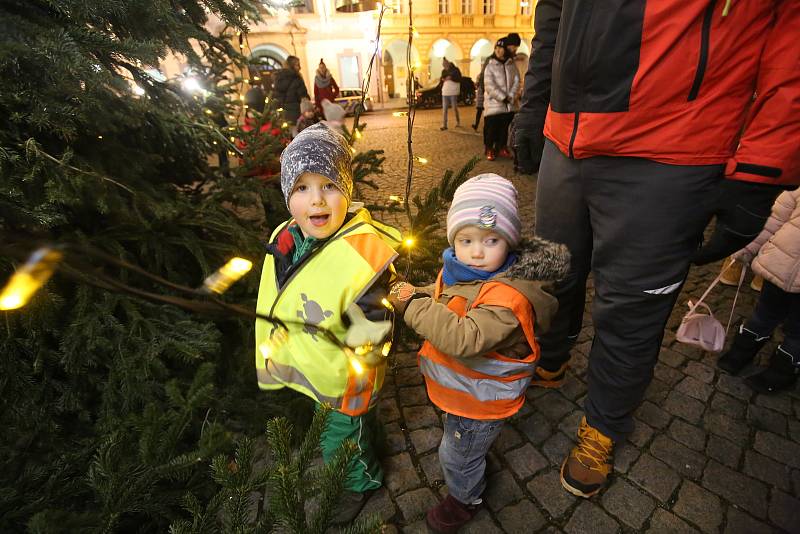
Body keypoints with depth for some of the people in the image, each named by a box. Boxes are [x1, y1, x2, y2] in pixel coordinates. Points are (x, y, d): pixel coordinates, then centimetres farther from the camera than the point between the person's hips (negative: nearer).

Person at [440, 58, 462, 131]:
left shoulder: (455, 70, -1)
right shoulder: (444, 71, 15)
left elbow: (459, 79, -9)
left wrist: (451, 78, -14)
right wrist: (443, 79, 2)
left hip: (453, 92, -5)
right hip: (445, 92, 5)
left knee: (455, 108, 2)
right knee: (444, 109, -2)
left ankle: (458, 121, 22)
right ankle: (444, 125, -1)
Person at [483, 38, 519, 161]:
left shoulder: (512, 65, 10)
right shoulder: (490, 67, -1)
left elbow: (516, 82, 5)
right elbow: (490, 86, -11)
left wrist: (510, 97, -10)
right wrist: (503, 98, -13)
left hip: (509, 104, 4)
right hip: (494, 104, -3)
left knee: (505, 127, 8)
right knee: (491, 128, -4)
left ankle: (502, 147, 22)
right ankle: (489, 149, 9)